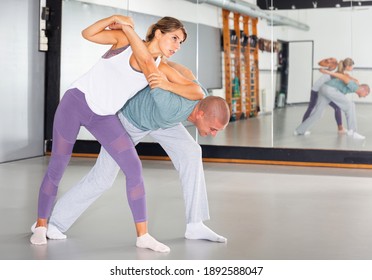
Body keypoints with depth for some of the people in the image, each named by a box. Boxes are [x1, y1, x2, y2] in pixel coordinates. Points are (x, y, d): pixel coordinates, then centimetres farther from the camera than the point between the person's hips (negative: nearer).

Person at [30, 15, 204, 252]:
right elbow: (88, 34, -6)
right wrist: (114, 18, -19)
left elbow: (198, 93, -9)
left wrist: (167, 85, -25)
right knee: (56, 169, 3)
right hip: (75, 102, -3)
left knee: (134, 167, -13)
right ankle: (41, 226, 25)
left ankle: (143, 235, -7)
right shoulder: (125, 37, -5)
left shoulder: (162, 69, -2)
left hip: (104, 117, 3)